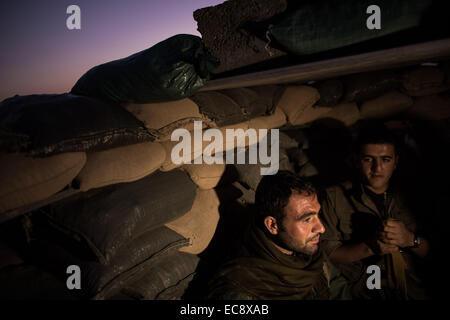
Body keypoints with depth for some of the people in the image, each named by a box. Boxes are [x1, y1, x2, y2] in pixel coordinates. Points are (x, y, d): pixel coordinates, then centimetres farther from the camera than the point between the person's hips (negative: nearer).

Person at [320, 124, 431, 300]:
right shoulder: (334, 197, 1)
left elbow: (428, 252, 10)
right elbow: (326, 253, -4)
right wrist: (369, 247, -17)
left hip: (414, 291, 4)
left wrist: (410, 239, -12)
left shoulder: (406, 196, 11)